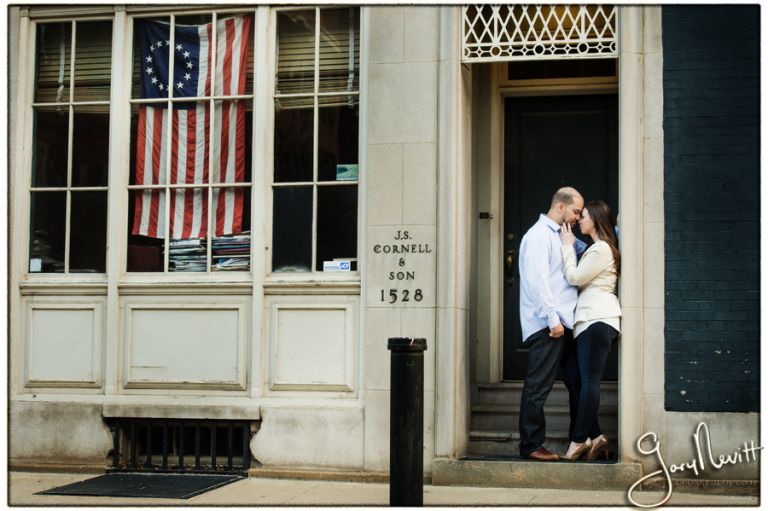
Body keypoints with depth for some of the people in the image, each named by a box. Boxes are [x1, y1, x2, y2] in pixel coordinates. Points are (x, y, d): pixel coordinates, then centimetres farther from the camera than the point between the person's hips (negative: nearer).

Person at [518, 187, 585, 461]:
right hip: (546, 325, -10)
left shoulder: (558, 236, 22)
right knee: (538, 387, -6)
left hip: (560, 323, 10)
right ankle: (531, 445, -2)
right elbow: (537, 280, -17)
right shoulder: (539, 235, -9)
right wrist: (552, 319, -20)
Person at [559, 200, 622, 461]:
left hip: (598, 320, -11)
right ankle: (595, 436, 6)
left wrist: (568, 246, 0)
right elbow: (580, 279, 20)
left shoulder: (602, 249, -7)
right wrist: (571, 247, 15)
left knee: (589, 381, -9)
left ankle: (579, 440, -7)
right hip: (589, 320, 11)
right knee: (573, 379, 5)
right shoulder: (598, 248, 25)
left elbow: (575, 277, -9)